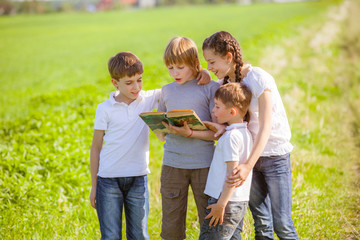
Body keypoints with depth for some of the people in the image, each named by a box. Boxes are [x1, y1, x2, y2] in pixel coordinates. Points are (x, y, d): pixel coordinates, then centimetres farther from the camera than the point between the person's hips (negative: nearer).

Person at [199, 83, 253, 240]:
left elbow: (233, 173, -20)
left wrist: (221, 204, -19)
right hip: (241, 202, 9)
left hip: (227, 203, -9)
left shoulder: (232, 136, -17)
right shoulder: (246, 133, 12)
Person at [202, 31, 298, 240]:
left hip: (274, 154, -6)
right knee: (261, 223, 9)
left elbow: (265, 128, -24)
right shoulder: (225, 82, 2)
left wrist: (248, 165, -34)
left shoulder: (259, 79, -19)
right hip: (251, 154, 6)